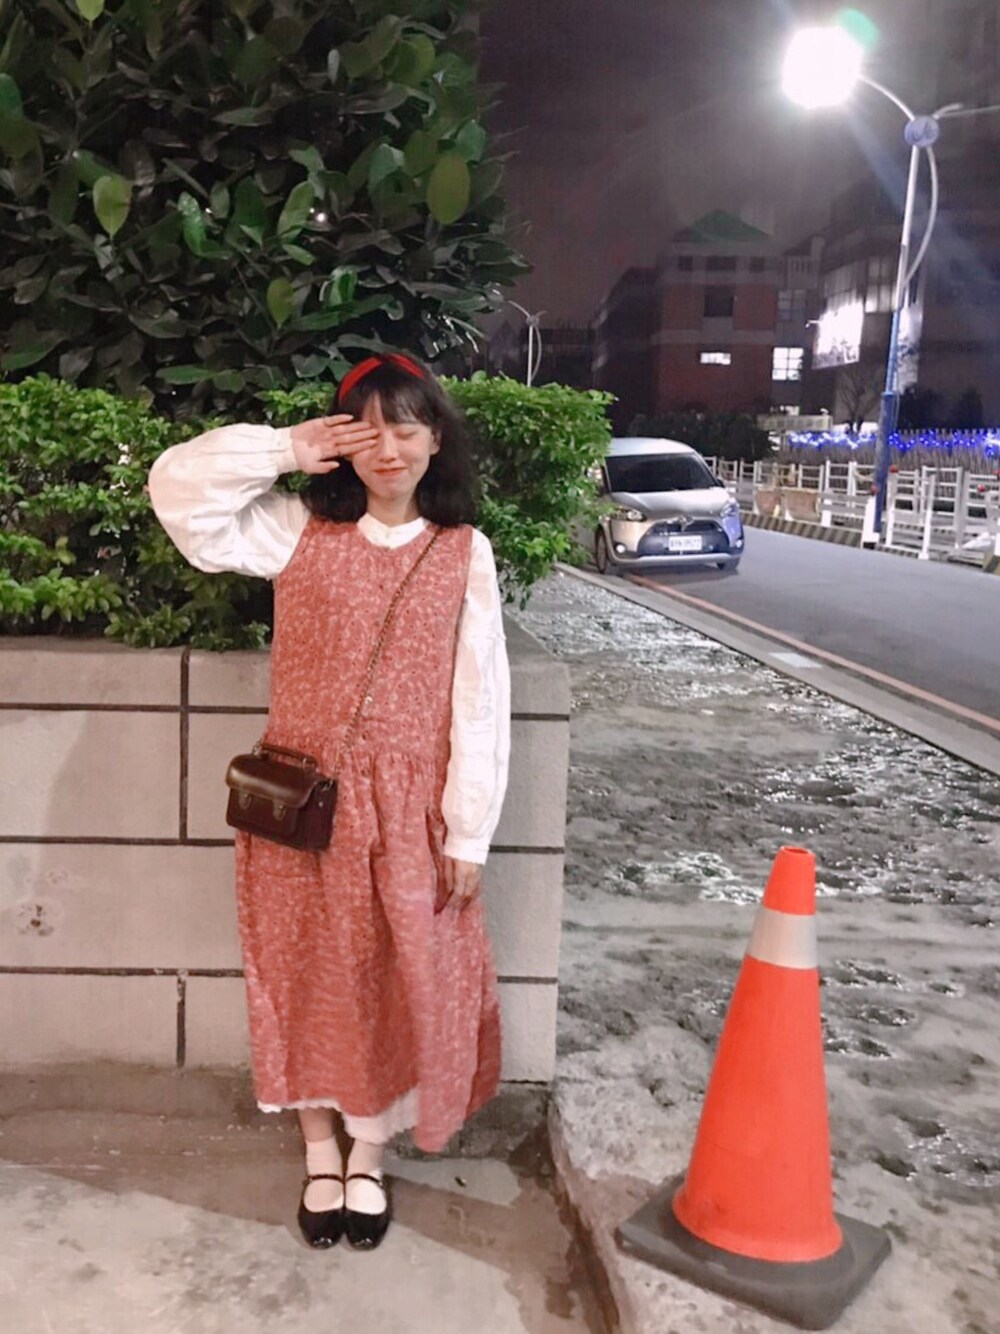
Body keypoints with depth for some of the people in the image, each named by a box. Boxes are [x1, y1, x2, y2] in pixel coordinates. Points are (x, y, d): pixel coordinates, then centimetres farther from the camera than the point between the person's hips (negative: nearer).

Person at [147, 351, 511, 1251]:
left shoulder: (465, 552, -2)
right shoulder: (298, 529, 0)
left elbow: (481, 698, -4)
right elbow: (179, 490, -7)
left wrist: (469, 832, -6)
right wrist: (288, 450, -10)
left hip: (407, 808, 0)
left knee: (397, 981, 10)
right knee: (310, 974, 13)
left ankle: (369, 1158, 34)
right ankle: (321, 1153, 35)